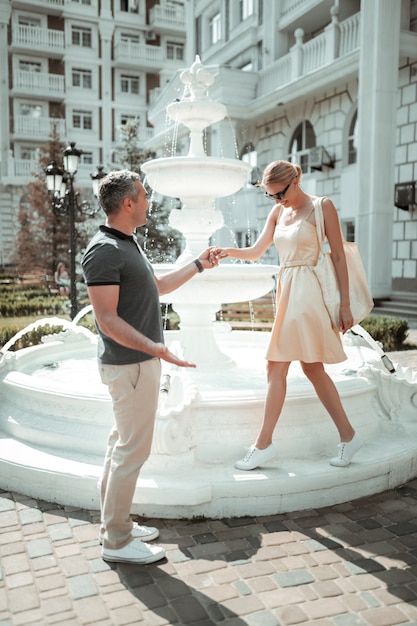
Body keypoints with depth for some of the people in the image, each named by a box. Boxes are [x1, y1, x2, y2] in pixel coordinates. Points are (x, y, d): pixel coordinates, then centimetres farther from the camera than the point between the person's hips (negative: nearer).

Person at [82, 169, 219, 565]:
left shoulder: (126, 244, 14)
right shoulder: (104, 250, -19)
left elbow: (158, 286, 26)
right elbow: (107, 319, -24)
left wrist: (198, 265, 29)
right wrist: (152, 347, -35)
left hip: (139, 360, 11)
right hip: (130, 364, -11)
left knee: (123, 443, 16)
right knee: (132, 448, -3)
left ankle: (114, 525, 29)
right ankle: (116, 540, 11)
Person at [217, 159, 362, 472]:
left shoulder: (322, 207, -5)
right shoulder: (278, 212, 14)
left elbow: (339, 256, -6)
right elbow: (256, 251, 12)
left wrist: (345, 305, -9)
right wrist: (229, 251, -9)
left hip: (307, 293, -7)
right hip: (287, 291, 7)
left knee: (277, 366, -7)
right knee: (312, 368, 10)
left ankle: (264, 444, 2)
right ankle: (348, 436, 22)